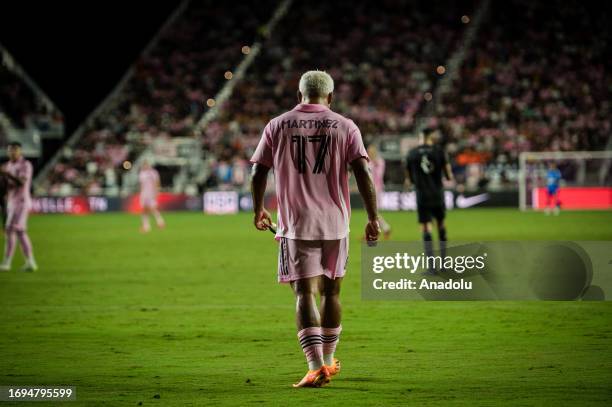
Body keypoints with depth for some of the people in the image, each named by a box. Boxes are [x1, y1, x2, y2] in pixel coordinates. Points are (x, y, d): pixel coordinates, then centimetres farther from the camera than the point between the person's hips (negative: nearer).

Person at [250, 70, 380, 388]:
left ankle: (316, 366, -18)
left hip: (296, 224, -1)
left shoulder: (277, 126, 4)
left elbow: (258, 174, 5)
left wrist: (258, 211, 20)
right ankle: (328, 361, 29)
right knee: (330, 292, 16)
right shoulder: (345, 127, 3)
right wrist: (373, 218, 0)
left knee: (305, 294, -4)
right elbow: (363, 174, -5)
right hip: (336, 223, 1)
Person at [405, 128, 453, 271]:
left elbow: (409, 179, 6)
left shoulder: (412, 153, -1)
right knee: (441, 226, 17)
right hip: (437, 195, 1)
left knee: (426, 229, -1)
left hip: (422, 196, -1)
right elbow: (449, 176, -1)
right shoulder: (439, 152, -3)